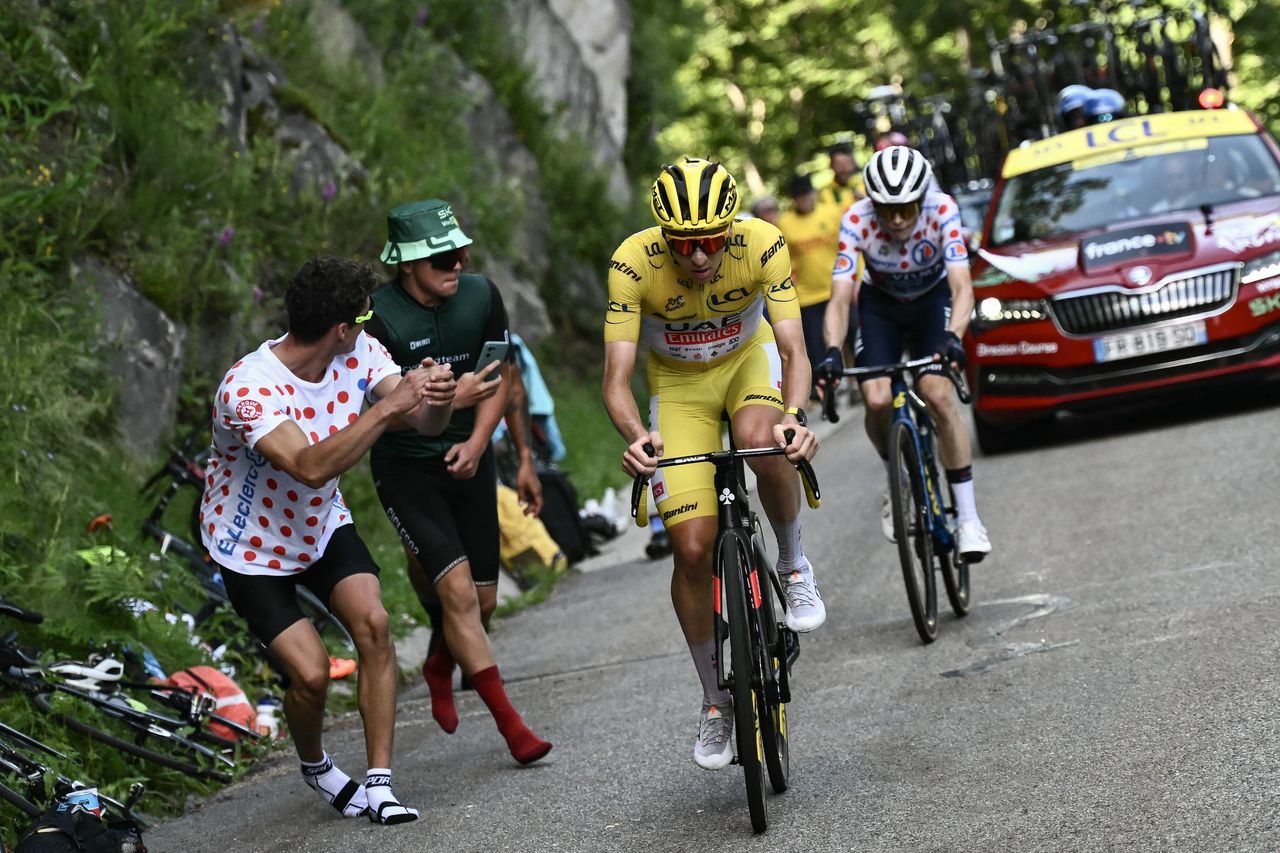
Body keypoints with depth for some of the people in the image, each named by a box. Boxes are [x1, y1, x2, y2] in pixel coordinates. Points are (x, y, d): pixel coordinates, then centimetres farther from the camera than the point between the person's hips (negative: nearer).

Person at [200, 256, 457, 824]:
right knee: (311, 673, -15)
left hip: (323, 526, 5)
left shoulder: (359, 354, -13)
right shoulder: (247, 389, -33)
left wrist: (435, 400, -41)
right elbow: (312, 467, -45)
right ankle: (315, 766, 19)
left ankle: (379, 782, -11)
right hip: (251, 546, -5)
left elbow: (425, 425, -17)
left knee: (373, 623, -20)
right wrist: (389, 406, -49)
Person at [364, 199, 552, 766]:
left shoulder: (481, 295, -7)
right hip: (405, 468, -4)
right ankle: (509, 724, -9)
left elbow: (501, 372, 6)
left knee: (483, 599, 6)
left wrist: (477, 441, -7)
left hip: (466, 460, 4)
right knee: (457, 590, -16)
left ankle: (439, 667, 40)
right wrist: (448, 399, -36)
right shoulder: (379, 316, -21)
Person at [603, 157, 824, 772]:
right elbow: (616, 379, -32)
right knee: (693, 548, -9)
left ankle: (793, 566, -8)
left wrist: (794, 416, -53)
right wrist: (636, 437, -53)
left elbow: (793, 349, -32)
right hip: (677, 382, 0)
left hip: (748, 358, 0)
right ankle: (716, 702, 11)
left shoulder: (762, 244, -30)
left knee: (761, 441, -37)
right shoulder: (634, 262, -31)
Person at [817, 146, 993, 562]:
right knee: (876, 400, -20)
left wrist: (952, 337, -56)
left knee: (938, 394, -23)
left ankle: (968, 516, -13)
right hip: (880, 304, 1)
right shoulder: (856, 221, -29)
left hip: (933, 299, -1)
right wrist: (832, 351, -50)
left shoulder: (942, 211, -31)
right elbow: (840, 297, -33)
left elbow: (962, 286, -38)